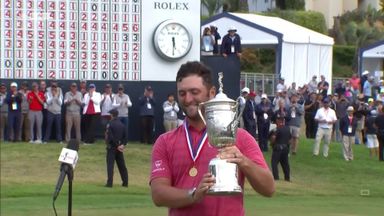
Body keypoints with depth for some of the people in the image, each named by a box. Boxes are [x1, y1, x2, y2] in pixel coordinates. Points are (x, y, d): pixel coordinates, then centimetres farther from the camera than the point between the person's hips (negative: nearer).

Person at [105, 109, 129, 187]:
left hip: (112, 147, -6)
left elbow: (110, 137, -16)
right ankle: (125, 182, 15)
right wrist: (123, 144, -4)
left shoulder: (110, 124, -10)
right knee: (122, 165, 12)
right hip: (119, 148, 6)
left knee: (110, 165, -6)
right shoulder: (122, 125, 8)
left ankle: (109, 183, -13)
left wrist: (117, 146, -12)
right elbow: (126, 136, 5)